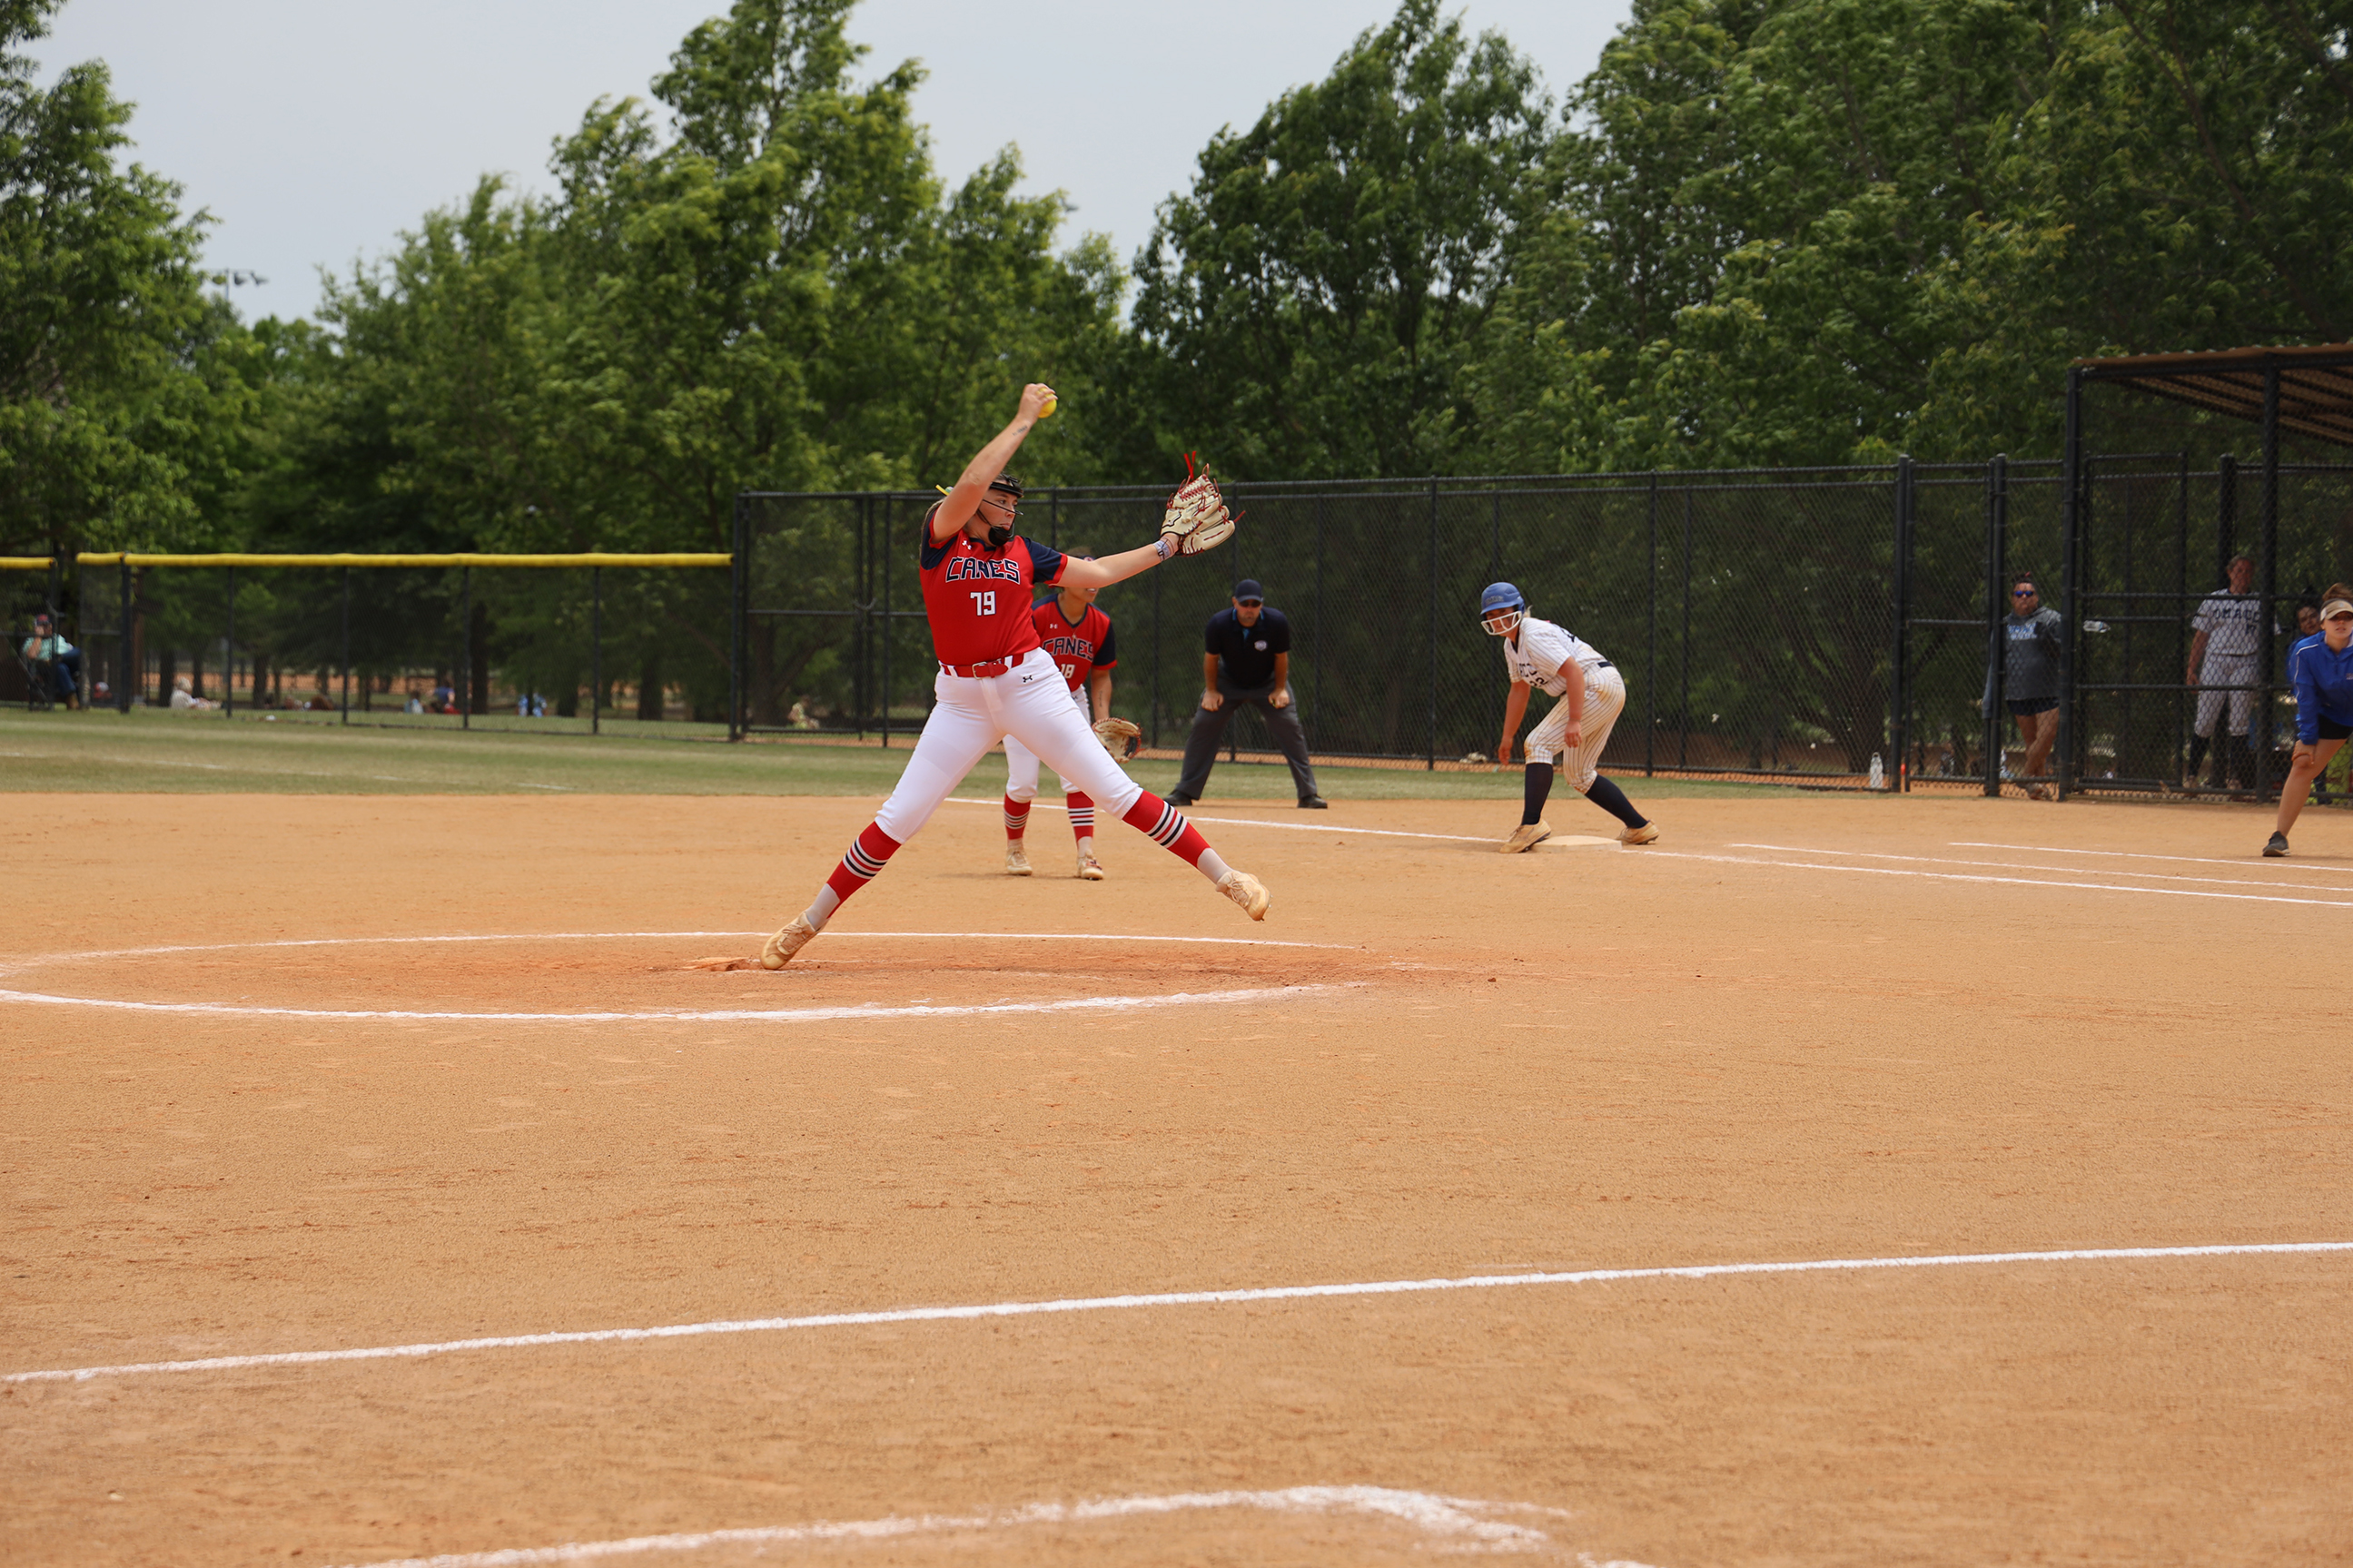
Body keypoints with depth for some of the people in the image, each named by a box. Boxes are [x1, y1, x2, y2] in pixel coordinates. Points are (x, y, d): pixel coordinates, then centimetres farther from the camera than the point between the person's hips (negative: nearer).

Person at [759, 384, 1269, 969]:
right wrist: (1023, 420, -12)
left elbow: (1096, 573, 20)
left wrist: (1164, 547, 20)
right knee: (899, 818, -2)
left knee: (1117, 793, -5)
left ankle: (1224, 876, -5)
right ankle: (810, 921, 9)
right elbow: (972, 482, -17)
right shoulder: (940, 536, 0)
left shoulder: (1024, 553, 10)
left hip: (1030, 685, 1)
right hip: (961, 697, -1)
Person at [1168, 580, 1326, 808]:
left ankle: (1308, 794, -7)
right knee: (1203, 726, -10)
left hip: (1267, 683, 0)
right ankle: (1185, 793, 0)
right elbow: (1211, 658, -9)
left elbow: (1281, 657, -10)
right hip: (1229, 682, 0)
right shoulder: (1219, 624, -25)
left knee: (1290, 727, -13)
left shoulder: (1276, 622, -25)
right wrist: (1211, 691, -9)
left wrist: (1280, 689, -11)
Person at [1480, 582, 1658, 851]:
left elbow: (1574, 672, -25)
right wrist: (1507, 737, 26)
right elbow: (1519, 690, 26)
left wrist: (1574, 721, -31)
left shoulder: (1535, 635, -17)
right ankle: (1640, 827, 21)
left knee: (1539, 745, -17)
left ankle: (1531, 824, -23)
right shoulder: (1512, 645, 14)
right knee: (1581, 776, 15)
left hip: (1598, 685, -11)